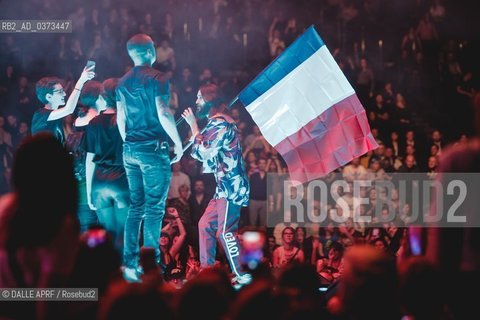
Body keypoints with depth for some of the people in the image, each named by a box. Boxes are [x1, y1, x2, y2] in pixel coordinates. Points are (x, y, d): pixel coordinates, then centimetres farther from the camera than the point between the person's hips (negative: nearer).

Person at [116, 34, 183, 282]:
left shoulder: (123, 82, 11)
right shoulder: (156, 79, -9)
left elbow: (120, 118, 13)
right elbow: (163, 114, -18)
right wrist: (178, 142, -9)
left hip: (130, 150, 7)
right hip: (153, 149, -7)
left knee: (135, 207, 11)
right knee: (154, 208, -4)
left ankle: (130, 264, 9)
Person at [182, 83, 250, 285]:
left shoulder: (220, 123, -13)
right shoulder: (215, 123, 20)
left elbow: (202, 151, -14)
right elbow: (205, 153, 22)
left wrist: (193, 125, -6)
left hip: (231, 187, -11)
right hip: (224, 187, 11)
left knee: (225, 231, -13)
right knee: (206, 224, 13)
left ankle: (242, 276, -15)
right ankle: (206, 270, 18)